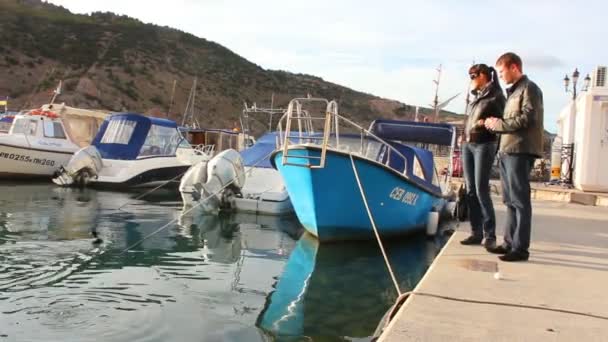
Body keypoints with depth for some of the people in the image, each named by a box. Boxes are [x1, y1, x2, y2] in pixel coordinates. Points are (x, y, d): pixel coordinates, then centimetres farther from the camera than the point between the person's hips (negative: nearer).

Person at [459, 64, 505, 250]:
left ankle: (490, 234, -7)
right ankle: (476, 232, 8)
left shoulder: (496, 96, -3)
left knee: (481, 190, -12)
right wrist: (465, 135, 14)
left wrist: (486, 123, -23)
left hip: (484, 145, -7)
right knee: (471, 191, 4)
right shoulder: (476, 97, 19)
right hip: (468, 145, 8)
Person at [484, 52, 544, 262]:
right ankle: (510, 243, 17)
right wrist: (496, 124, 5)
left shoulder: (529, 88, -3)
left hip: (520, 151, -9)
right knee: (510, 201, 11)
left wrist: (498, 124, -7)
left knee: (520, 200, -8)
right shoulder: (513, 92, 22)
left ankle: (521, 248, -5)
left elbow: (527, 119, -14)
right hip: (507, 151, 9)